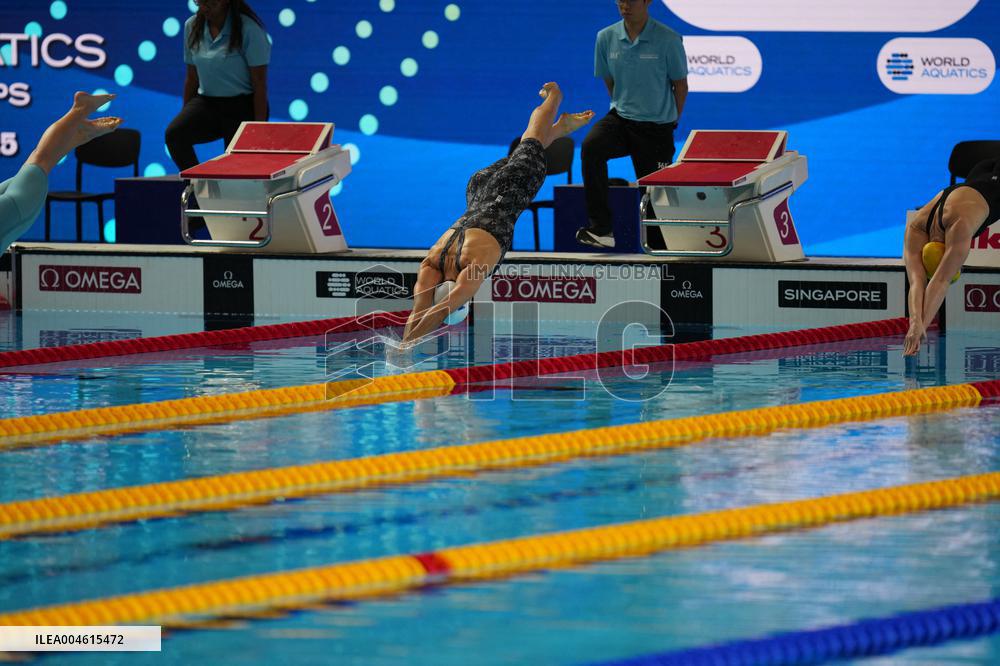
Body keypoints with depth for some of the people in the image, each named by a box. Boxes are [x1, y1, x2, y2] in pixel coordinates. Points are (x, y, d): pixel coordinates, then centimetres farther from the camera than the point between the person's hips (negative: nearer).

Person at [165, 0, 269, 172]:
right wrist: (185, 116, 14)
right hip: (207, 102, 4)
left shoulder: (249, 29, -12)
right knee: (174, 133, -24)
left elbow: (260, 84, -10)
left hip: (242, 107, -4)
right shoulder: (192, 26, 4)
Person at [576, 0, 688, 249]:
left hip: (656, 127, -2)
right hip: (620, 117, 2)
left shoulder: (668, 39, -10)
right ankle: (601, 230, -30)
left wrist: (669, 121, 8)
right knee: (591, 147, -29)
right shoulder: (606, 38, 0)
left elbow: (680, 85, 1)